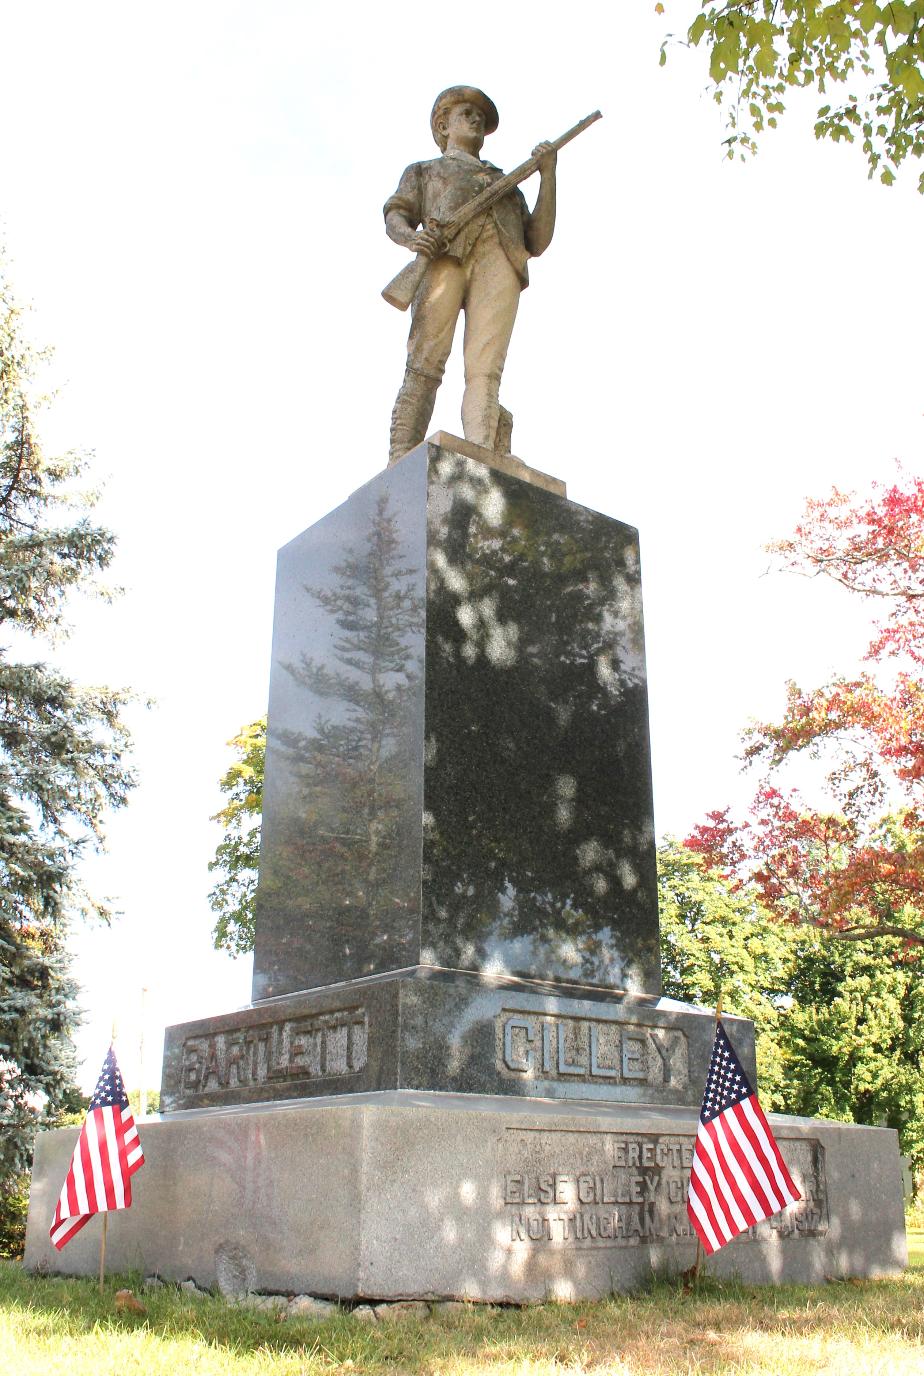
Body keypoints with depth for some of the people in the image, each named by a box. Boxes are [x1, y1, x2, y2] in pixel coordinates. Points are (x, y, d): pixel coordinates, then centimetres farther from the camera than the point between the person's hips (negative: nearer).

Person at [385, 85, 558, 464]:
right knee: (426, 362, -20)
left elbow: (536, 243, 26)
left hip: (500, 261, 2)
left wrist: (548, 174, 19)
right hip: (443, 254, -1)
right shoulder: (424, 171, 36)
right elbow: (395, 218, 16)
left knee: (485, 369, -20)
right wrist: (412, 237, -10)